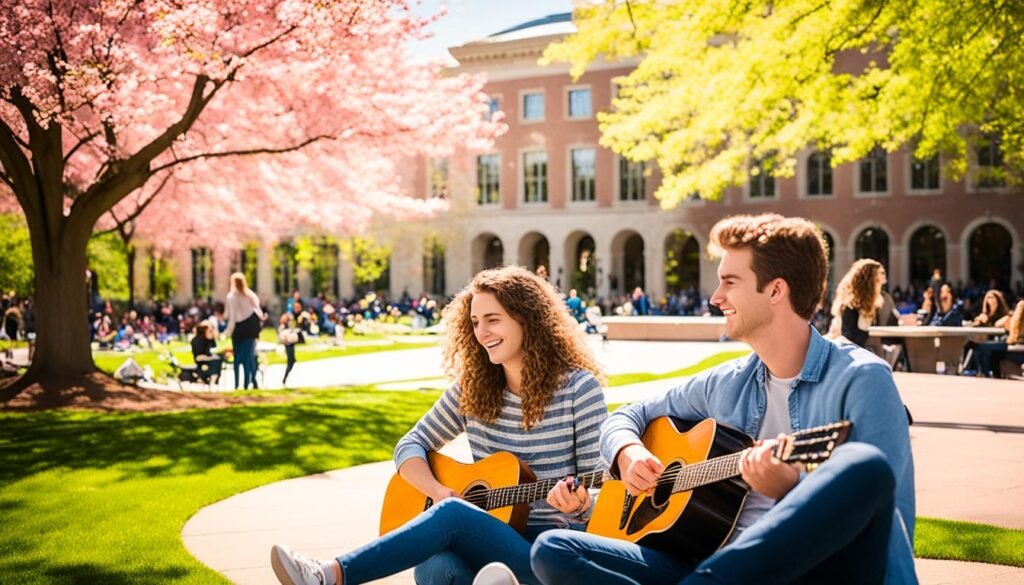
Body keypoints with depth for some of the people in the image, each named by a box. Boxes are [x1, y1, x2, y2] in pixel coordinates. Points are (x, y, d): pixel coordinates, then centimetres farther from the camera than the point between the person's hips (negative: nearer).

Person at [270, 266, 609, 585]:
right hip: (490, 536, 4)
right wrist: (440, 492, -8)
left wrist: (578, 505, -28)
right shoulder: (472, 386, 7)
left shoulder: (579, 387, -6)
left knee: (452, 514, -34)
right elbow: (411, 445, 12)